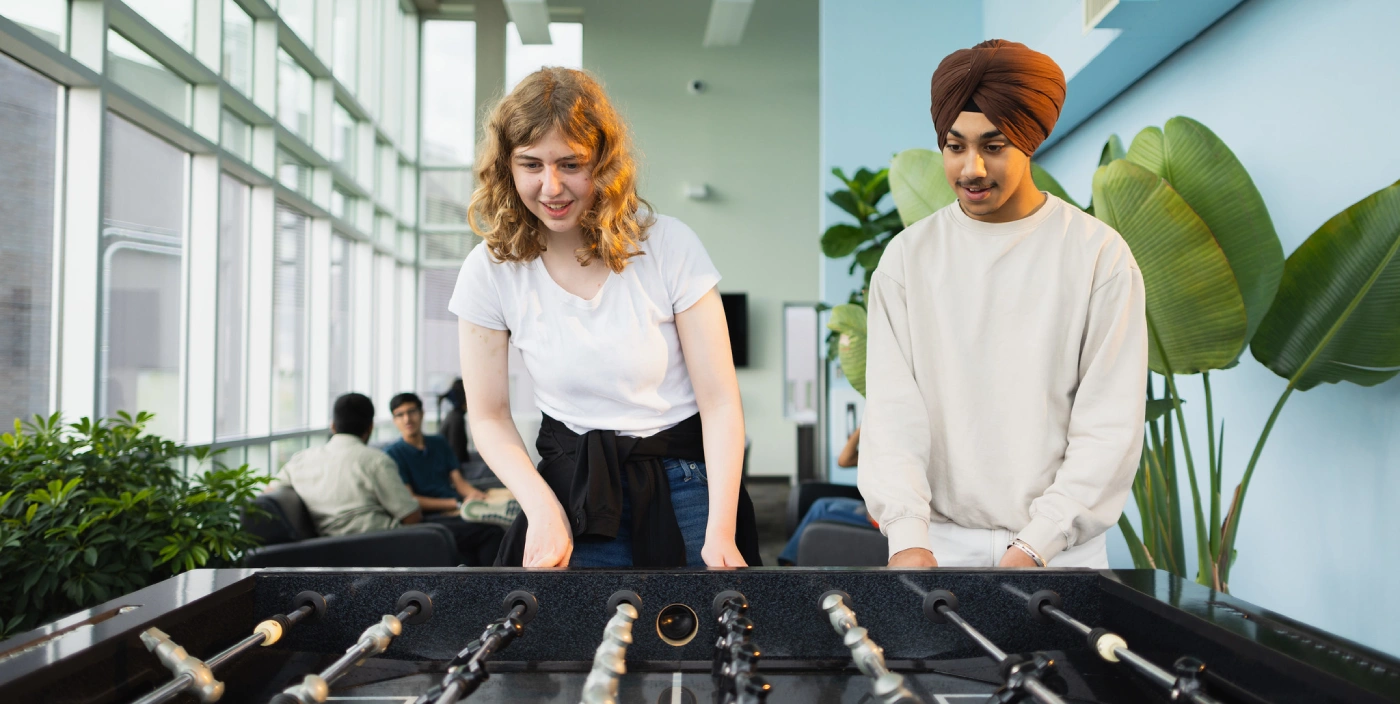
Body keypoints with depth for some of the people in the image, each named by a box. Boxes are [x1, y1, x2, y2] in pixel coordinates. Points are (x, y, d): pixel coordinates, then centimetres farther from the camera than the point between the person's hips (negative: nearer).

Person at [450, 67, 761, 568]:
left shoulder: (669, 245, -12)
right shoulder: (490, 270, -6)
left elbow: (720, 401, -11)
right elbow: (489, 416, 1)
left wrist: (721, 532, -18)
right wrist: (543, 507, -13)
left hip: (683, 483, -1)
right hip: (573, 488, 1)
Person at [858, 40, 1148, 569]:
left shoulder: (1101, 256, -5)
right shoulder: (908, 257, -1)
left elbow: (1110, 424, -7)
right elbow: (892, 411, -6)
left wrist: (1036, 544, -15)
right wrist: (907, 536, -17)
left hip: (1061, 546, -1)